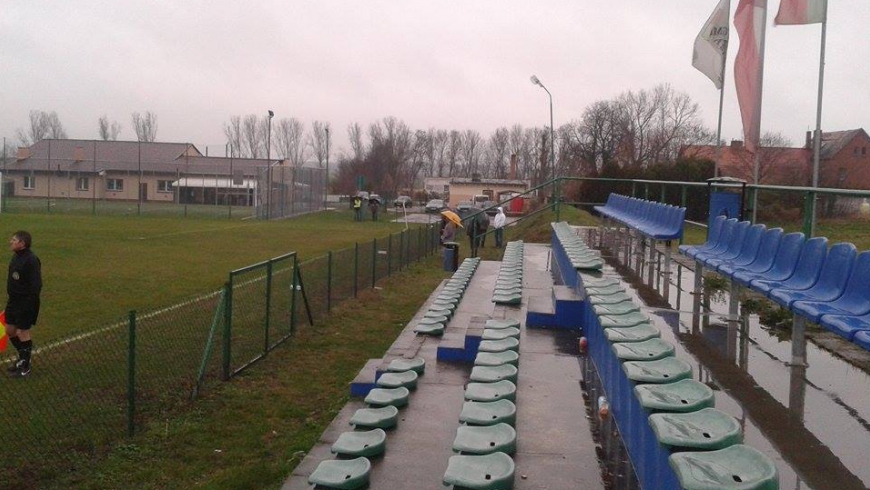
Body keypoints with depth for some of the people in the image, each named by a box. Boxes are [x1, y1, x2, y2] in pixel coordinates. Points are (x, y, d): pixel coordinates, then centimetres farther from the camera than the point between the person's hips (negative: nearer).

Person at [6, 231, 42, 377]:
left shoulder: (31, 260, -22)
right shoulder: (16, 256, 7)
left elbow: (36, 285, -23)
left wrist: (29, 305, -23)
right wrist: (10, 296, 19)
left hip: (26, 303, -9)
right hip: (14, 301, 9)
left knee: (22, 333, 1)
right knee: (10, 331, 16)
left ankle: (25, 366, 17)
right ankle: (23, 358, 35)